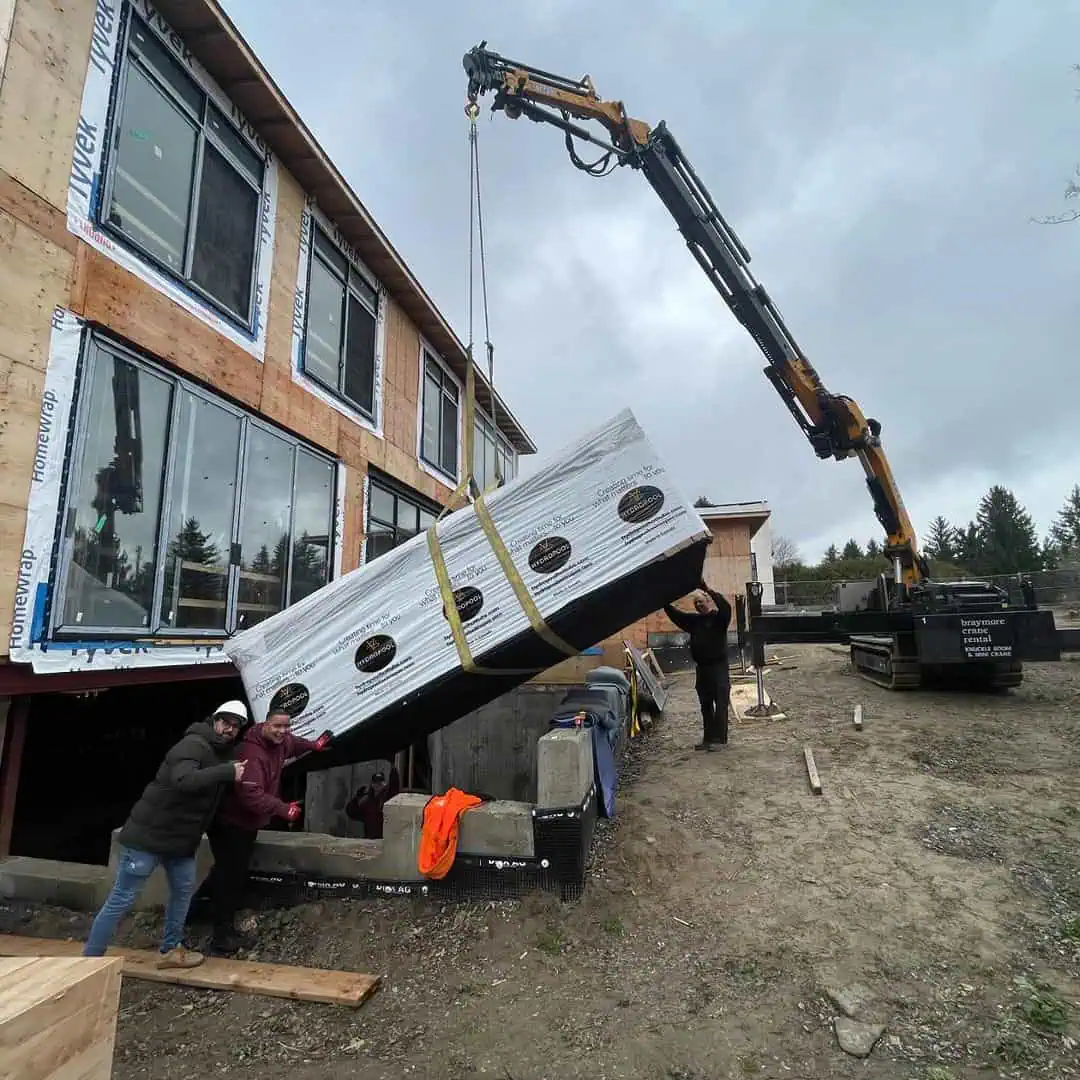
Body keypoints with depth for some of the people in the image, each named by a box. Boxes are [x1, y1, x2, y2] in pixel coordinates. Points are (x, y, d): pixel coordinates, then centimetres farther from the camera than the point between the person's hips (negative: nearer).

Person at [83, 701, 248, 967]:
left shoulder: (223, 753, 8)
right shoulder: (194, 744, -23)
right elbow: (183, 780, -40)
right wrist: (227, 772, -39)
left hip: (181, 837, 9)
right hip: (149, 832, -9)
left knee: (184, 889, 14)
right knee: (122, 899, 0)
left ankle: (171, 950, 29)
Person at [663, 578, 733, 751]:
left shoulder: (719, 617, -6)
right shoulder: (694, 620, 11)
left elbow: (725, 606, -27)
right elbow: (675, 614, 7)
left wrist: (706, 588, -36)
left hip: (719, 666, -6)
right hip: (701, 668, 6)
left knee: (721, 704, -3)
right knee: (705, 705, 13)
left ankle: (719, 738, 3)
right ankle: (708, 737, 22)